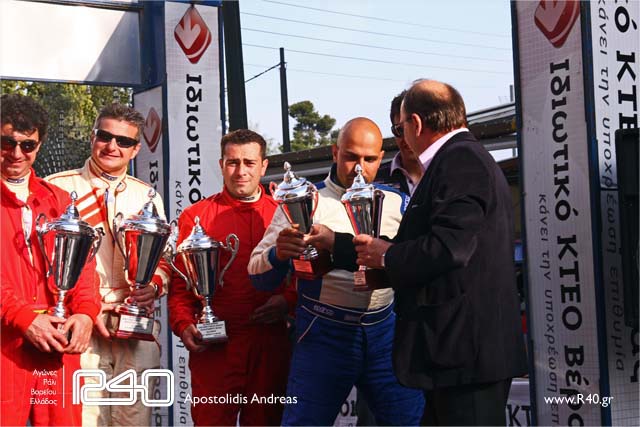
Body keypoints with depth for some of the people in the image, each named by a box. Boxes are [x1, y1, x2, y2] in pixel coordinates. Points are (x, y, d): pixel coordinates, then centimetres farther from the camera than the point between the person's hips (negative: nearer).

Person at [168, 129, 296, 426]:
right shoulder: (195, 217, 6)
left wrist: (288, 300, -6)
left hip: (270, 343, 2)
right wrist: (184, 324, -11)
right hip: (214, 344, -2)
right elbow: (180, 281, 4)